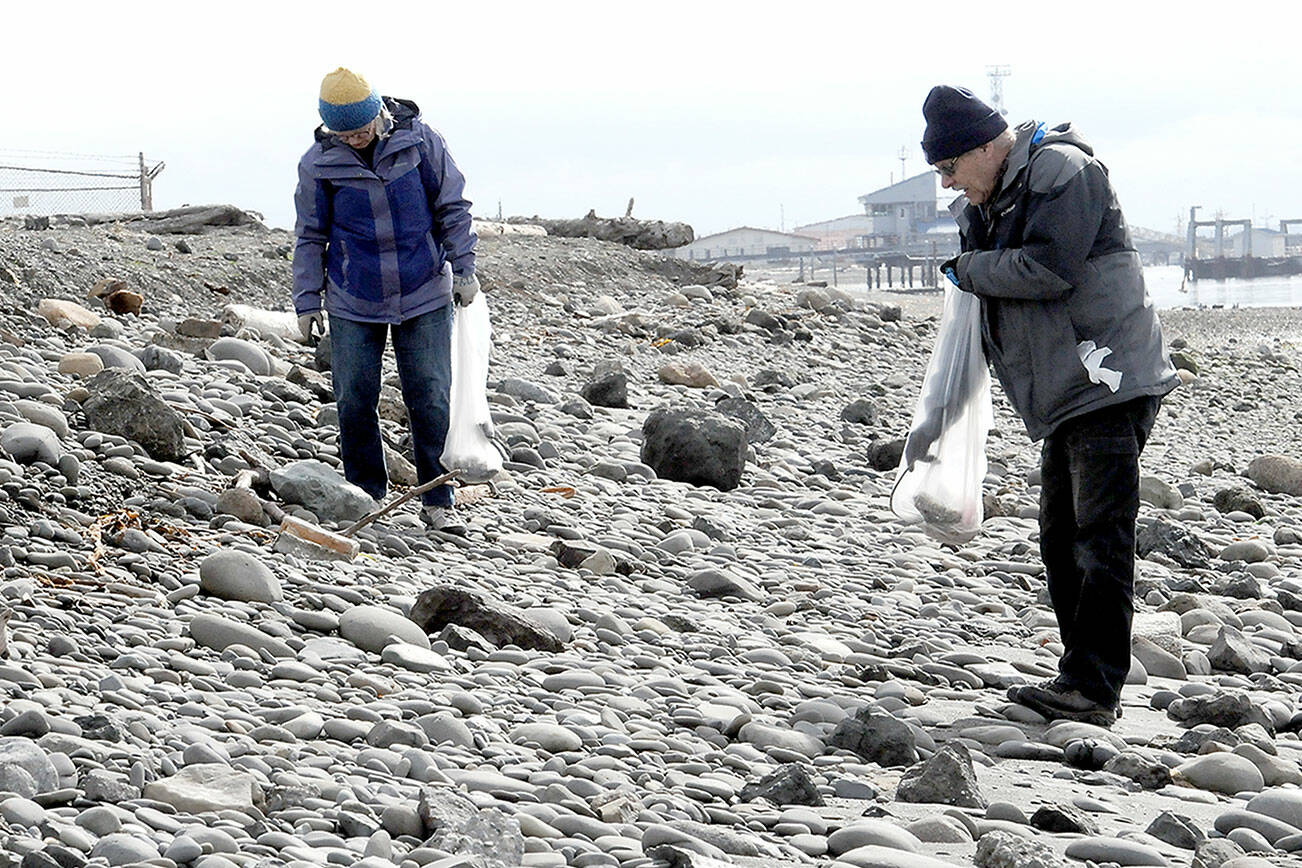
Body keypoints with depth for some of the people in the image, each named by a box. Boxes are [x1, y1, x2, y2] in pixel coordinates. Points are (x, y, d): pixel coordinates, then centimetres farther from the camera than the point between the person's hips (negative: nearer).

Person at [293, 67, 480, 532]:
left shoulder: (419, 141, -8)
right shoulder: (318, 163, -6)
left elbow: (452, 207, 2)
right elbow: (310, 236, 4)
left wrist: (463, 267, -1)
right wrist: (307, 300, 2)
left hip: (424, 297, -1)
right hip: (353, 302, 1)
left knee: (431, 398, -1)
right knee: (354, 401, 2)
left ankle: (438, 502, 7)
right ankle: (365, 497, 17)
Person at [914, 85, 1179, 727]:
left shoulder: (1061, 169, -11)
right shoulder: (985, 203, 17)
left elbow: (1047, 269, -25)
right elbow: (973, 315, 23)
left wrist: (968, 269, -8)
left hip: (1110, 382, -10)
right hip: (1065, 396, 10)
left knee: (1099, 536, -12)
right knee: (1062, 541, 11)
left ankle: (1092, 689, -15)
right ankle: (1085, 681, 17)